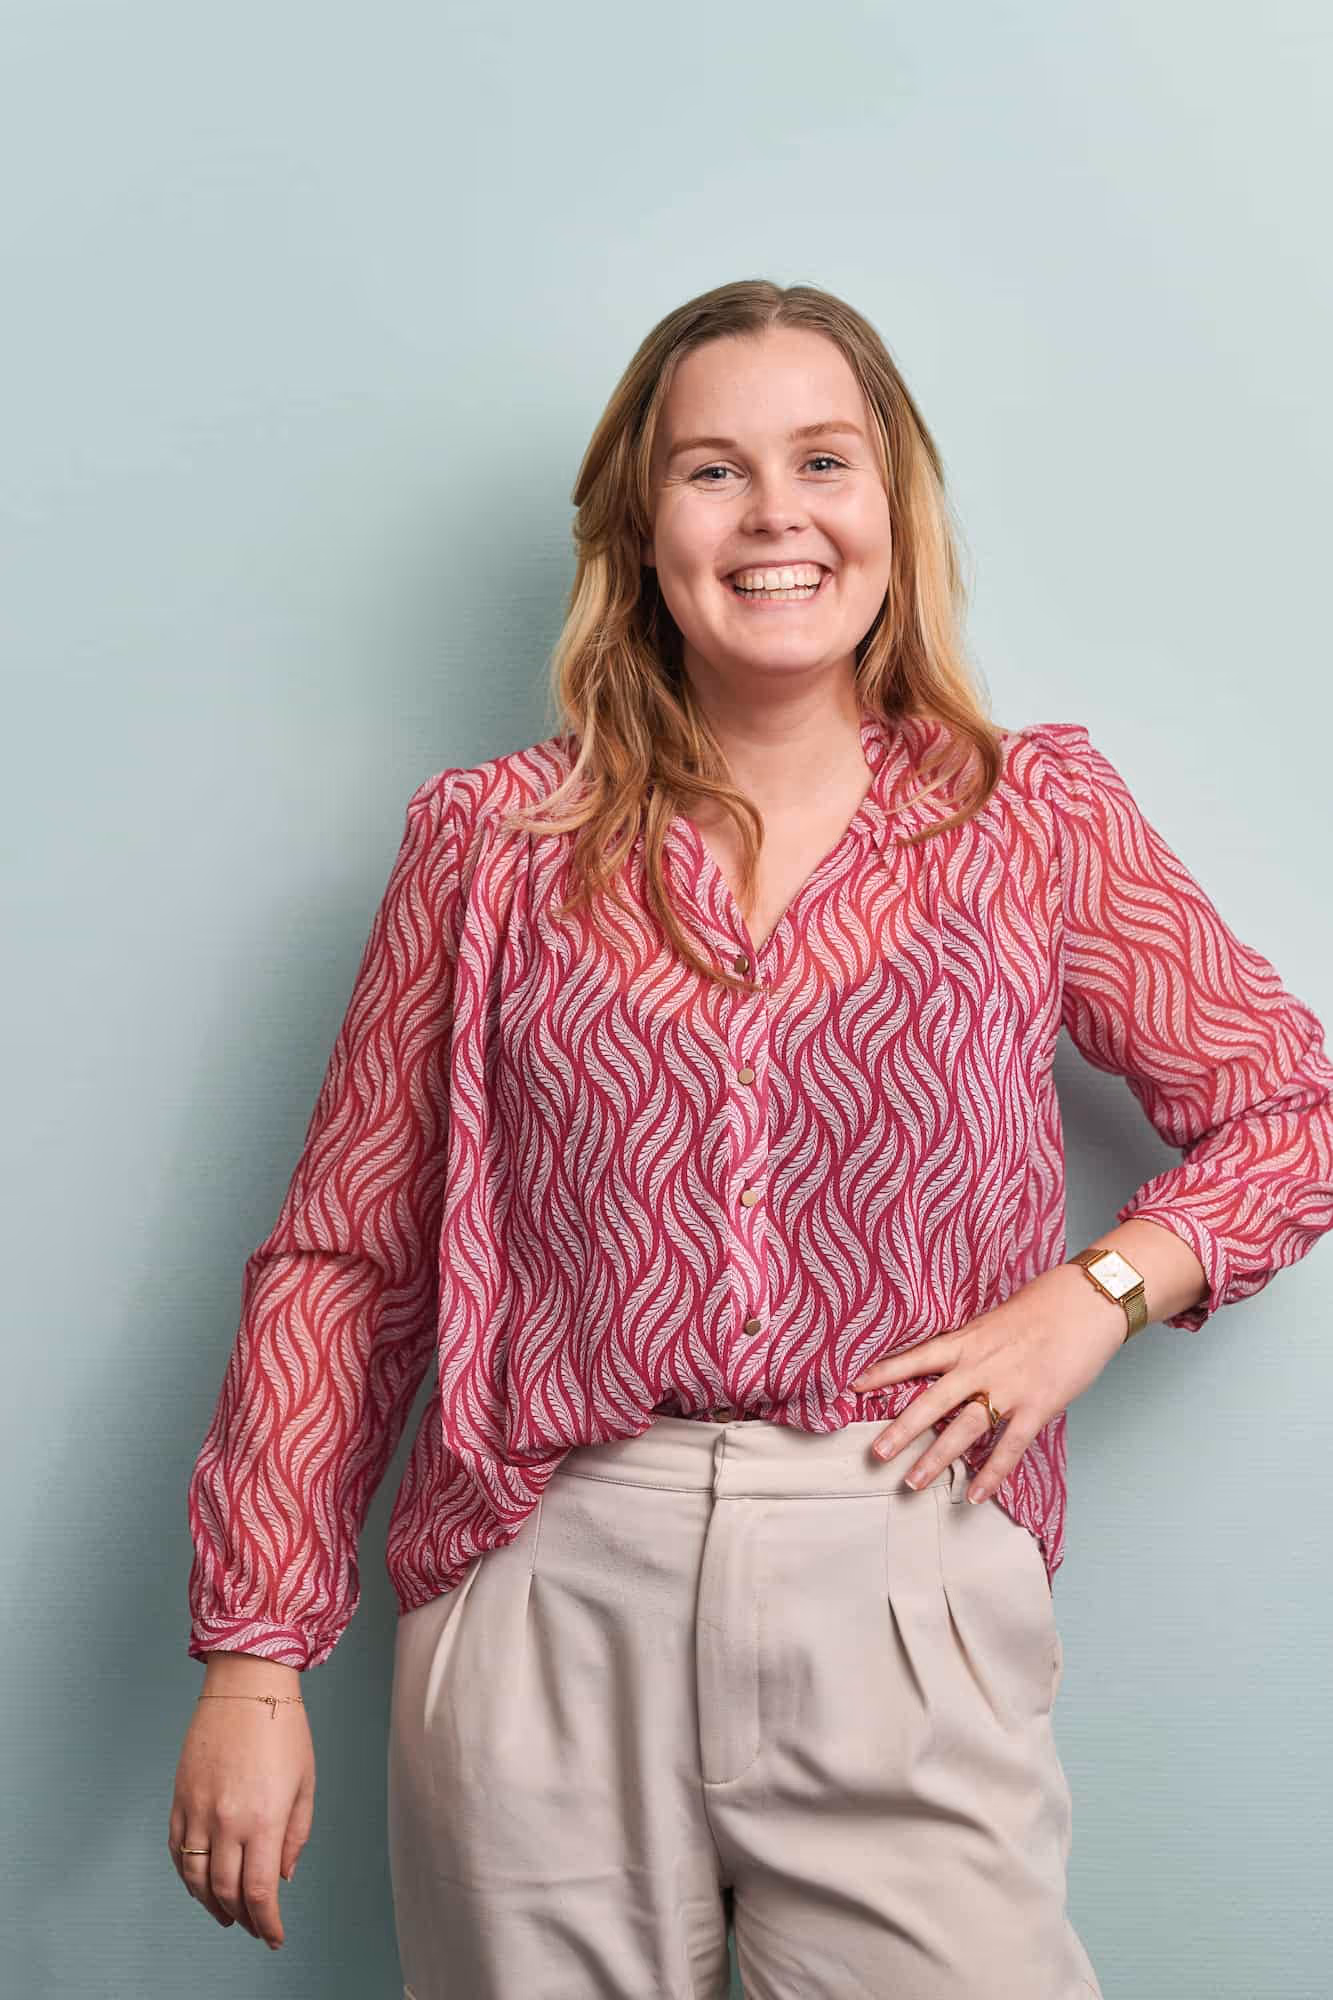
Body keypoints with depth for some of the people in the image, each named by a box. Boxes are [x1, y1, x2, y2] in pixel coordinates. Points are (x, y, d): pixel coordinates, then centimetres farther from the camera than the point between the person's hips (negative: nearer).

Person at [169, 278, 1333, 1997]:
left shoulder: (1039, 818, 6)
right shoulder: (496, 842, 5)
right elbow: (344, 1261, 6)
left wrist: (1101, 1288, -5)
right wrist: (253, 1663, 2)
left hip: (903, 1598, 0)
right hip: (550, 1602, 1)